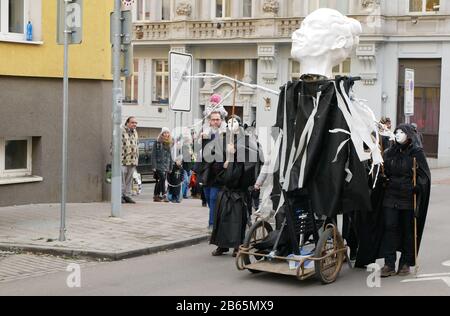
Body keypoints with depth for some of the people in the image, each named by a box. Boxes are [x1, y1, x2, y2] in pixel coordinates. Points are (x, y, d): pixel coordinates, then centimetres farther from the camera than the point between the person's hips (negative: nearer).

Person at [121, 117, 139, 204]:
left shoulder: (135, 133, 18)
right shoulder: (121, 131, -6)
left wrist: (136, 159, 20)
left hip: (133, 161, 7)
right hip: (122, 160, -7)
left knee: (129, 180, 10)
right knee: (121, 179, -5)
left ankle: (127, 195, 16)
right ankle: (120, 196, 1)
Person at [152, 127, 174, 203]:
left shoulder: (169, 143, 15)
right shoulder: (157, 143, -2)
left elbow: (170, 156, 19)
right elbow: (153, 155, -5)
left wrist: (171, 167, 15)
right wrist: (154, 166, -12)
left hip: (166, 166, 6)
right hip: (159, 165, -5)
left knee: (159, 181, 8)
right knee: (162, 178, -18)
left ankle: (156, 196, 13)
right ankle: (164, 195, -18)